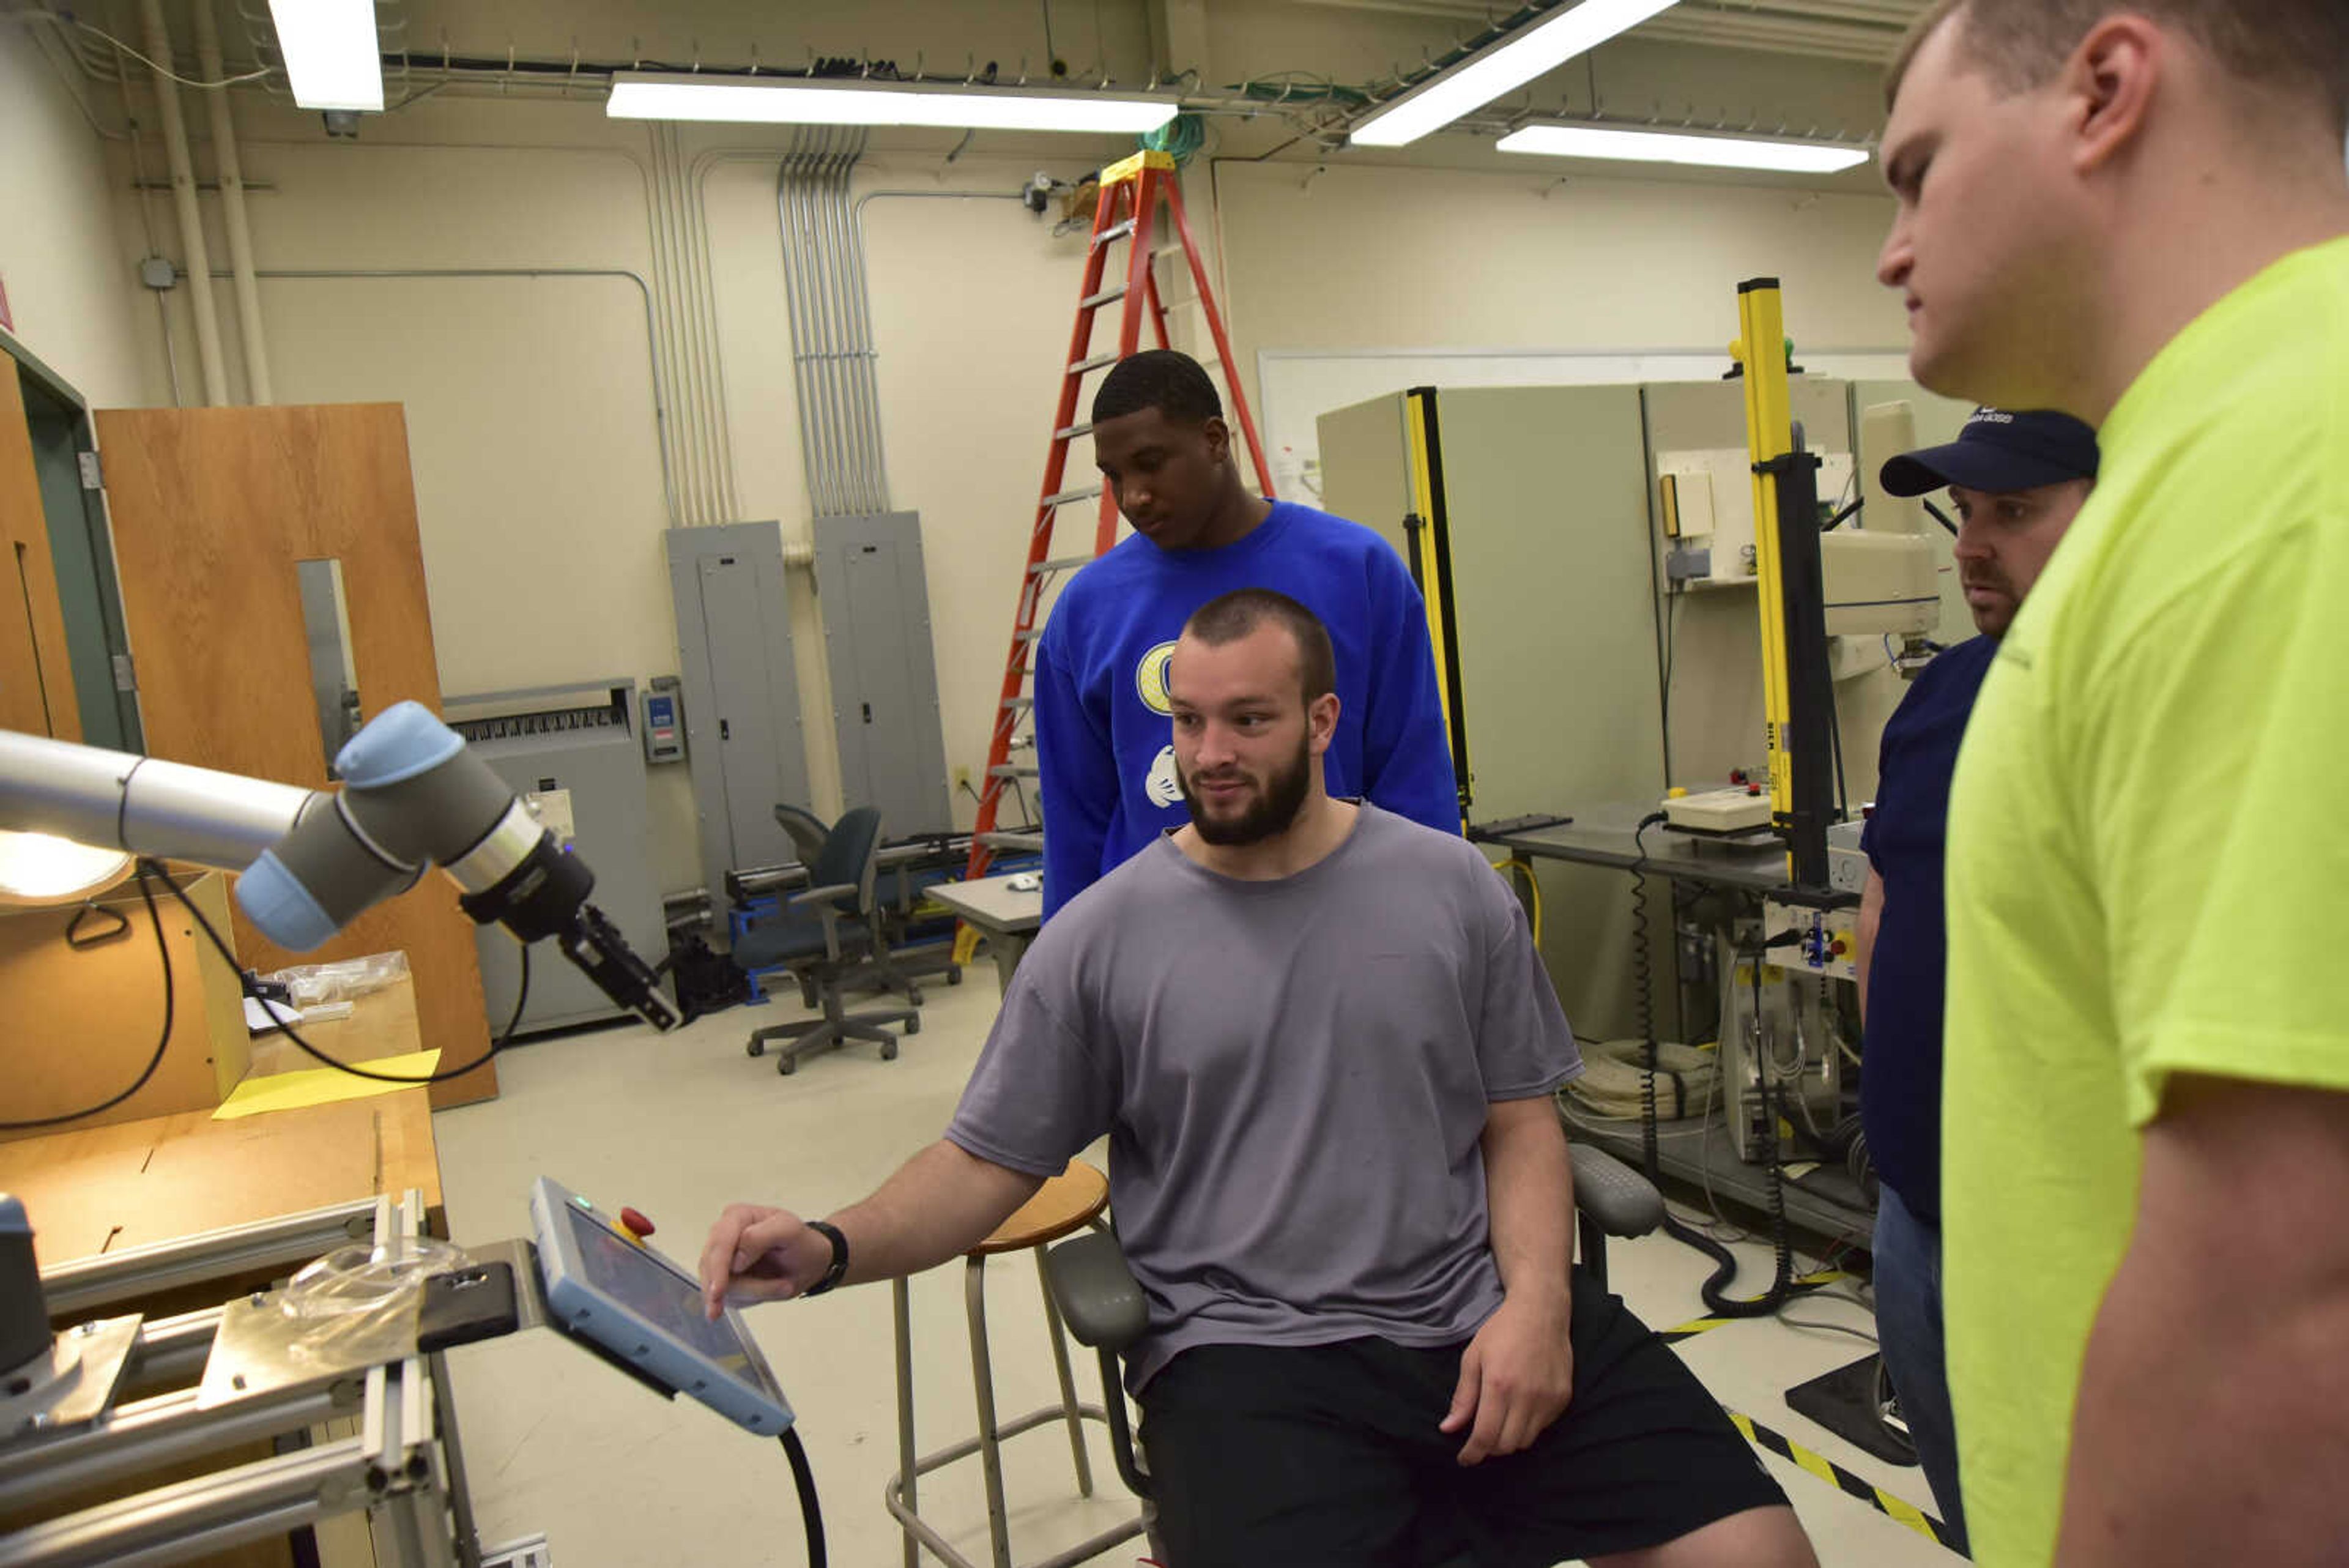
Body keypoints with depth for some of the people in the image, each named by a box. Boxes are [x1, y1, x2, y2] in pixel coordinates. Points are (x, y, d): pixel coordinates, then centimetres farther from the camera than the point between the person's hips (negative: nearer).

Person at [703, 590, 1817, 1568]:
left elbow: (1519, 1124, 9)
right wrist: (832, 1247, -14)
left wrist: (1536, 1301, -6)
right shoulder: (1100, 937, 0)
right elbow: (986, 1160, 2)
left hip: (1485, 1324, 3)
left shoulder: (1451, 887, 5)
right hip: (1249, 1351, -2)